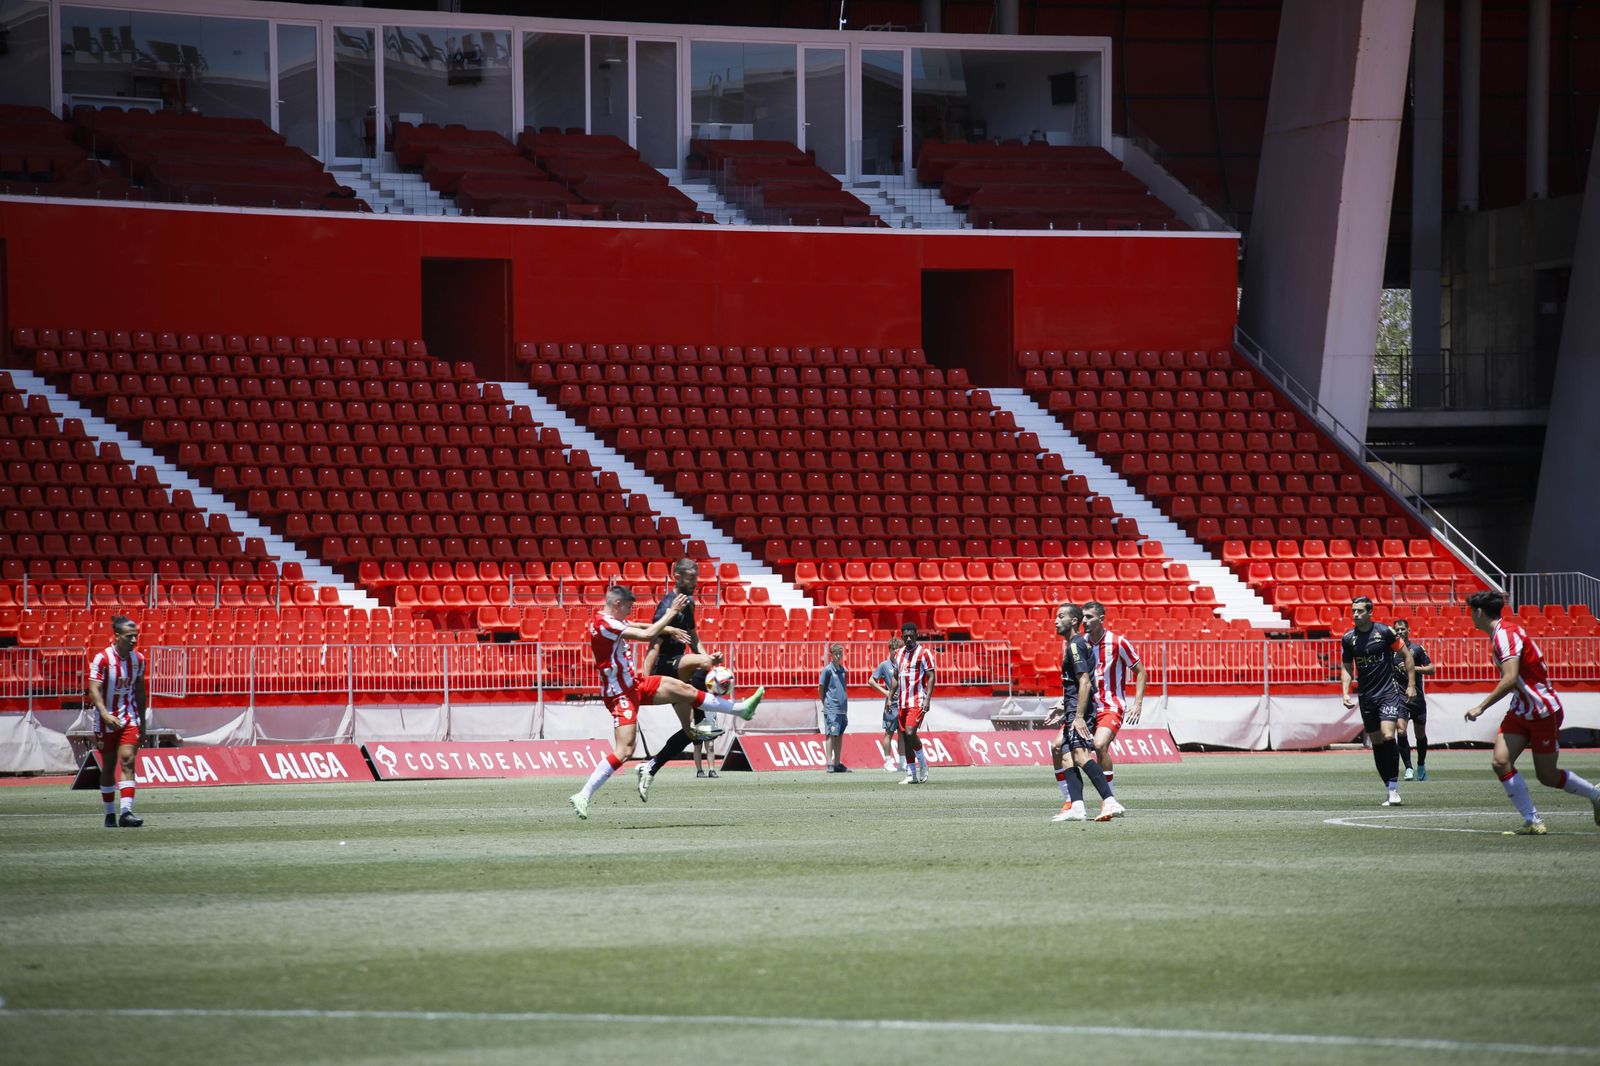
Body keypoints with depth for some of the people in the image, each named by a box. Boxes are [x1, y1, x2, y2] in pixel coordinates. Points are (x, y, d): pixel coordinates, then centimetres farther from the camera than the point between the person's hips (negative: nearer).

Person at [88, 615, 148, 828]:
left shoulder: (138, 658, 3)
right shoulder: (102, 659, -12)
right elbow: (94, 690, -18)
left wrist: (143, 720, 15)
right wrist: (105, 715, -31)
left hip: (130, 719, 3)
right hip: (106, 720, -3)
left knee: (128, 761, -12)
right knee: (108, 766, 6)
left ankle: (126, 812, -19)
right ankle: (110, 814, 17)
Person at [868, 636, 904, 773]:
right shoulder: (884, 665, -1)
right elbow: (871, 680, 0)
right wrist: (884, 691, -9)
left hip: (904, 704, 4)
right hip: (891, 704, -4)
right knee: (889, 733, -1)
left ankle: (901, 762, 14)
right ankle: (888, 762, 2)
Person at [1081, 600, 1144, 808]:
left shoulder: (1118, 643, -8)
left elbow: (1140, 672, 0)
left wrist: (1138, 704, -9)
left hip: (1111, 707, -6)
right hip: (1086, 706, 6)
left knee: (1099, 745, -30)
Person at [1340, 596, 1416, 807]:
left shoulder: (1385, 632, -8)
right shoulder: (1348, 639, 1)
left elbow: (1407, 655, 2)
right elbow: (1346, 668, 11)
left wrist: (1411, 685, -2)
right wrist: (1346, 692, -4)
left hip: (1388, 692, -4)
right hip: (1366, 695, 4)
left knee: (1387, 736, -20)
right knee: (1376, 742, 5)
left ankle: (1394, 787, -14)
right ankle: (1391, 790, 13)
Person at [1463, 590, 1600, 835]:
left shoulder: (1506, 633, -22)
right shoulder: (1498, 634, 8)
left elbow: (1510, 679, -31)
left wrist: (1482, 707, -28)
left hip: (1544, 712, -9)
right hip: (1521, 711, 9)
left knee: (1548, 776, 2)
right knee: (1501, 762, -9)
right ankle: (1532, 822, -8)